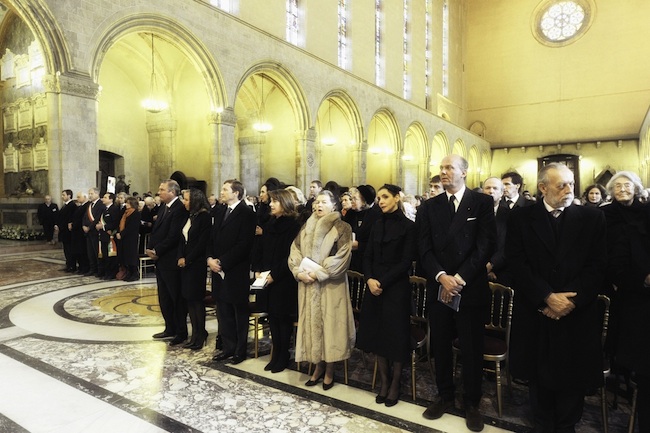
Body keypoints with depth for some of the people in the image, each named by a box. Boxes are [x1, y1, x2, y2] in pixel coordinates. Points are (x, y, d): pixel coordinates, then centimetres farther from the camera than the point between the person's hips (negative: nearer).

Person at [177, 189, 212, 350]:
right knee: (189, 298, 9)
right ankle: (195, 334, 19)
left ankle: (201, 334, 13)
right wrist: (180, 257, -1)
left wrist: (187, 259, -13)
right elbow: (182, 239, 12)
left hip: (196, 264, -8)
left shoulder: (204, 217, -12)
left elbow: (202, 243, -16)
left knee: (196, 298, -1)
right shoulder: (189, 216, 12)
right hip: (185, 263, 8)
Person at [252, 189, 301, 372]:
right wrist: (257, 270, 2)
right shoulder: (269, 224, 12)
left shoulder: (293, 225, -10)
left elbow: (290, 255, -15)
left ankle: (283, 357, 17)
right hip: (267, 279, 6)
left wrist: (274, 275, -16)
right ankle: (276, 354, 23)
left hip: (284, 280, -6)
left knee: (283, 317, 4)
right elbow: (260, 249, 14)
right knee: (272, 316, 11)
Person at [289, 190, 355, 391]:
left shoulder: (342, 228, -5)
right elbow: (294, 251, 8)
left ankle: (329, 371, 17)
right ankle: (318, 367, 25)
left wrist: (318, 273, -16)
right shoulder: (306, 227, 11)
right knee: (312, 323, 10)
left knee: (330, 324, 2)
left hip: (330, 285, -5)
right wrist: (300, 272, -9)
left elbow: (341, 258, -13)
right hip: (307, 284, 5)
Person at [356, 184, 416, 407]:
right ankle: (384, 382, 24)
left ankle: (395, 384, 21)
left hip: (396, 288, -5)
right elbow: (368, 256, 7)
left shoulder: (408, 226, -6)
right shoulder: (377, 225, 11)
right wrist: (369, 279, -10)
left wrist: (383, 282, -16)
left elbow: (406, 261, -12)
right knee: (377, 334, 9)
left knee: (395, 336, 4)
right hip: (374, 286, 5)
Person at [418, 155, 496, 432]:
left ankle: (471, 403, 29)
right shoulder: (429, 207, 7)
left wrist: (460, 278, -15)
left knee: (472, 349, 9)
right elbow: (425, 249, 1)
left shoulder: (482, 203, 0)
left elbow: (485, 246, -8)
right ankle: (445, 396, 33)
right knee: (440, 346, 12)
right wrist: (441, 276, -15)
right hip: (438, 288, 3)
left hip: (471, 289, -2)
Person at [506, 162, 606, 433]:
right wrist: (547, 297, -16)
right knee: (539, 378, 13)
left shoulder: (592, 218, 4)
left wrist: (572, 299, -14)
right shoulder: (520, 218, 0)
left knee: (572, 378, 12)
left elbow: (597, 266, -3)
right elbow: (517, 264, -7)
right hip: (535, 314, 0)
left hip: (576, 315, 1)